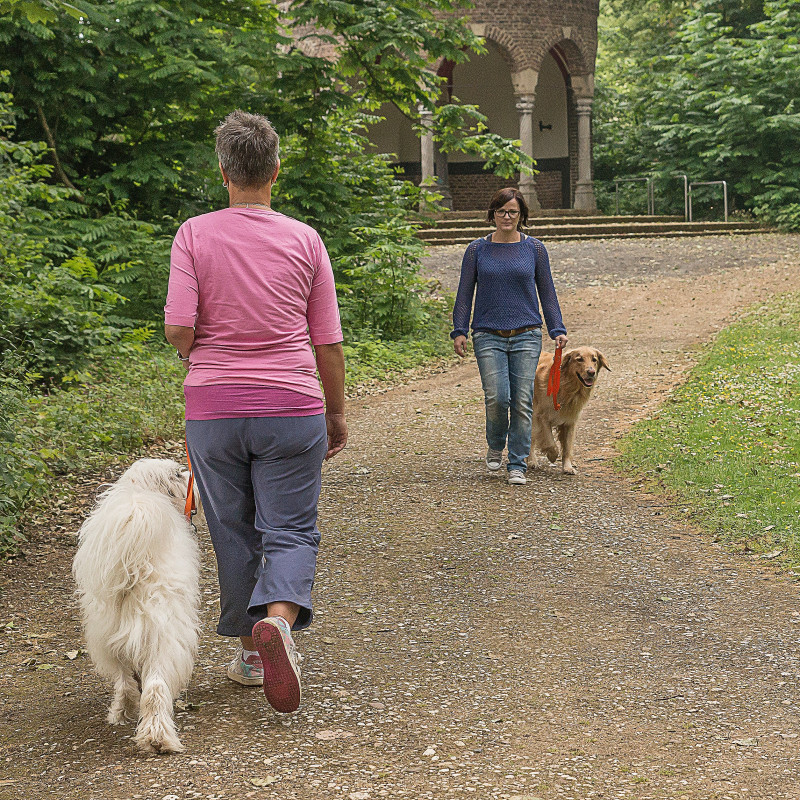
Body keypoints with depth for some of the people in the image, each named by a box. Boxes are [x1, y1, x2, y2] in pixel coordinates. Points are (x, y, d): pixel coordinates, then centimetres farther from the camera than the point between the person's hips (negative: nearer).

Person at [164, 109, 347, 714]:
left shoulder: (195, 235, -3)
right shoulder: (305, 240, 0)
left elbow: (178, 329, -11)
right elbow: (328, 342, 3)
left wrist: (204, 361, 12)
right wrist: (337, 414, 14)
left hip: (213, 409, 1)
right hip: (292, 408, 0)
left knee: (234, 533, 14)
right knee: (291, 530, 4)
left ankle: (251, 653, 22)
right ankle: (279, 620, -23)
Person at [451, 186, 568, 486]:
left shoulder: (534, 249, 7)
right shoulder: (477, 250, 6)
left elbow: (547, 292, 11)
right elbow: (465, 293, 8)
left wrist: (557, 330, 3)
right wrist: (459, 331, 0)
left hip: (526, 336, 1)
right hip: (489, 336, -1)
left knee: (522, 401, -2)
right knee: (497, 397, -11)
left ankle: (517, 465, 8)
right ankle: (495, 447, 18)